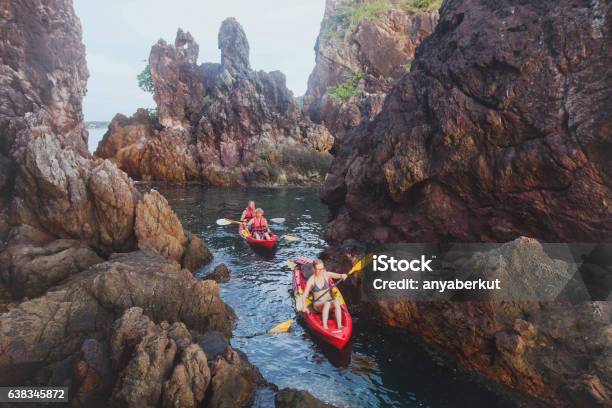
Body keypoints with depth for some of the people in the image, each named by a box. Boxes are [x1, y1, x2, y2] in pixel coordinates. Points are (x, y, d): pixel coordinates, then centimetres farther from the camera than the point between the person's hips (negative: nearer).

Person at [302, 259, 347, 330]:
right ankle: (324, 326, -39)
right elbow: (305, 295, -13)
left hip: (330, 301, 2)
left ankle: (339, 325, -39)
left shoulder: (326, 275, -2)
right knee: (327, 303, -36)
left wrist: (343, 275, -36)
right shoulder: (311, 280, -9)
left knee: (336, 302, -32)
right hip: (318, 304, -2)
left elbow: (338, 275, -13)